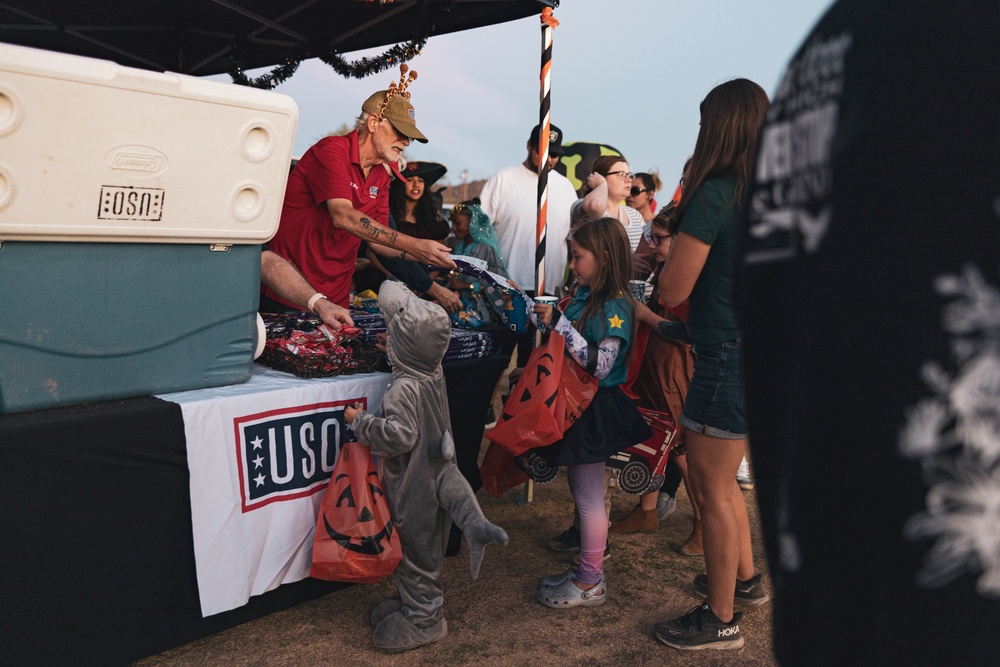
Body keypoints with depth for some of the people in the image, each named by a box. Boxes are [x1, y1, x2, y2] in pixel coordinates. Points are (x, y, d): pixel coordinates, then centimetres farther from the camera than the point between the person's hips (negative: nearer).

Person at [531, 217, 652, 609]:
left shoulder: (616, 307, -19)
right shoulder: (585, 296, 7)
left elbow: (600, 366, -26)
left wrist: (560, 323, -28)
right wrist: (547, 320, 4)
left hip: (595, 411, -9)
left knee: (589, 496, 1)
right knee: (581, 489, 17)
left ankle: (590, 584, 15)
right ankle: (588, 567, 32)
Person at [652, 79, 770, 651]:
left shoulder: (714, 195, -17)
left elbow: (672, 292, -15)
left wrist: (671, 248, 3)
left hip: (729, 357, -9)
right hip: (766, 351, 9)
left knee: (713, 488, 4)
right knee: (716, 477, 24)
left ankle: (721, 620, 19)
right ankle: (745, 578, 40)